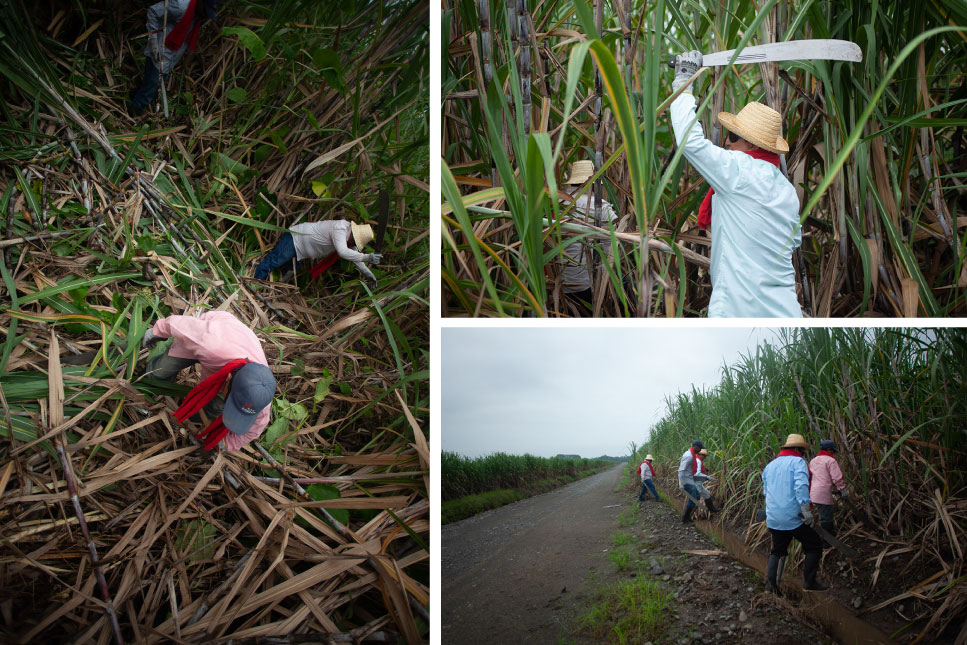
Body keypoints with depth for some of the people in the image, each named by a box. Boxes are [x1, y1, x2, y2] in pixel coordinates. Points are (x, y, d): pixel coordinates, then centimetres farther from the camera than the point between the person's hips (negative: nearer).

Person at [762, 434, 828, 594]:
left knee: (778, 550, 19)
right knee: (814, 545, 9)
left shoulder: (770, 465, 17)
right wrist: (806, 511, -23)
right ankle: (809, 582, 8)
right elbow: (801, 486, -20)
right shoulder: (798, 462, -5)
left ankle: (770, 581, 6)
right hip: (793, 517, -6)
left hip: (773, 519, 6)